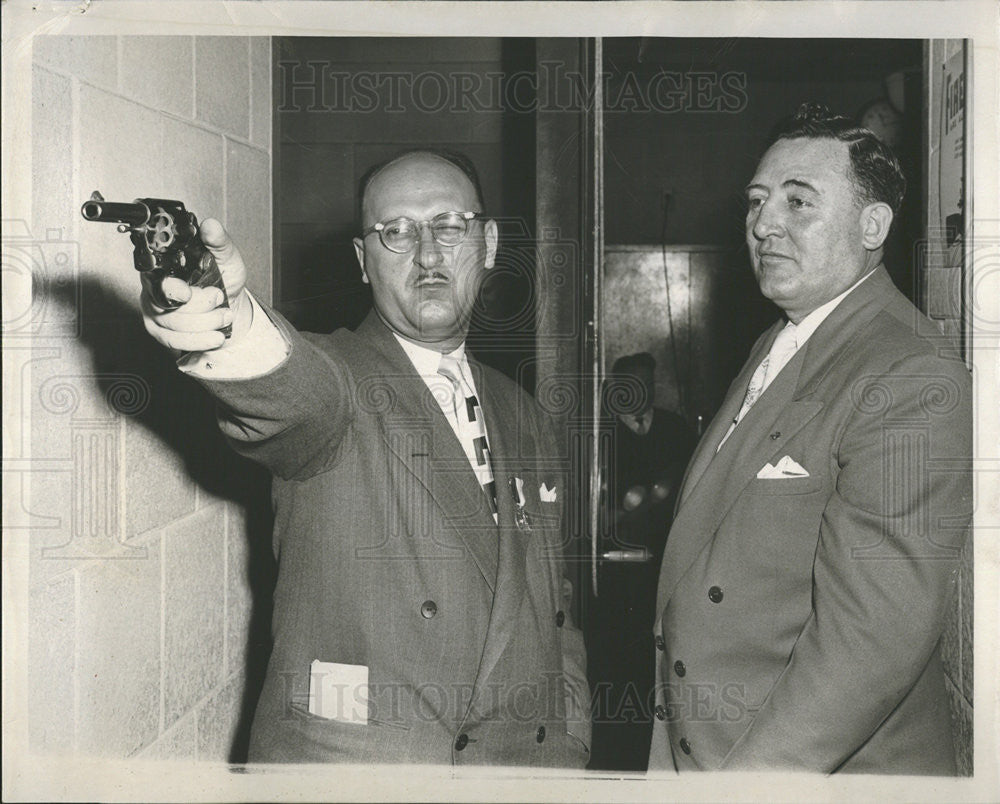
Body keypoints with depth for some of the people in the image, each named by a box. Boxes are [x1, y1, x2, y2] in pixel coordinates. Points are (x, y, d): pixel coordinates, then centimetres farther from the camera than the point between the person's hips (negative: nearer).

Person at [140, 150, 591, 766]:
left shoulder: (523, 417, 10)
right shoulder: (327, 374, -5)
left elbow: (554, 611, 12)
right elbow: (296, 391, -31)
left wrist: (572, 746, 6)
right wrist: (233, 324, -51)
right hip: (339, 759, -4)